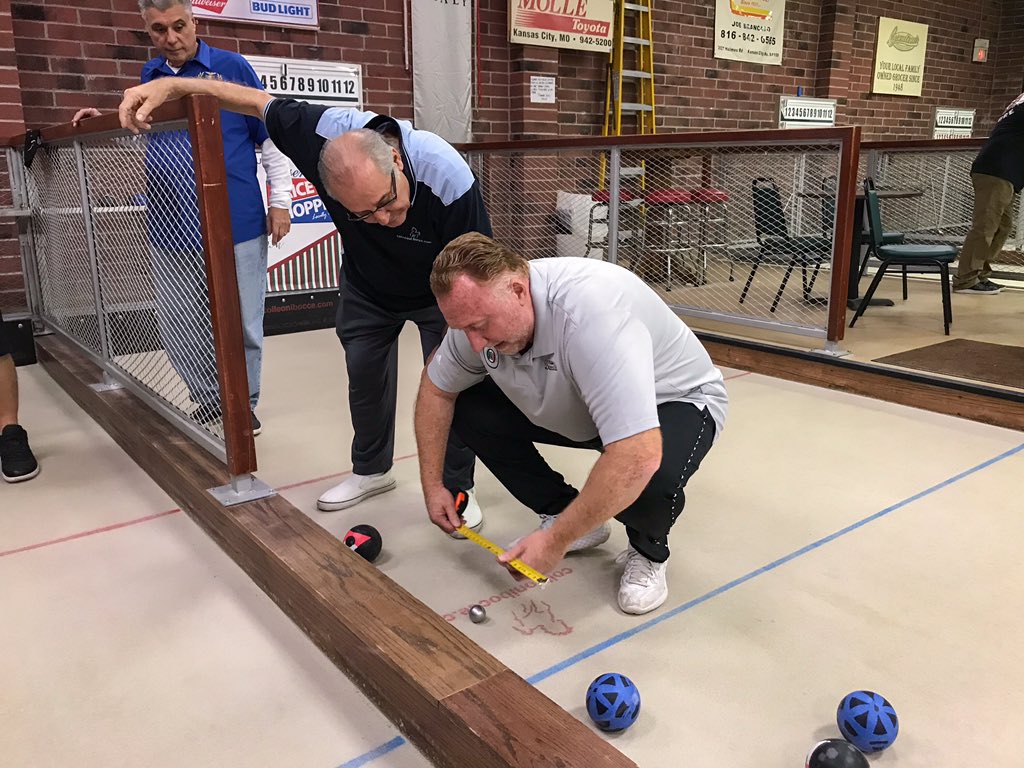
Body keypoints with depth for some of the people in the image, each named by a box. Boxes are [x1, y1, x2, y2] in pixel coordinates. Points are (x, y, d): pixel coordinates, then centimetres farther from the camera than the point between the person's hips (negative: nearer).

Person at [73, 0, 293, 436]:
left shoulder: (232, 68, 0)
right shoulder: (149, 76, 11)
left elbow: (270, 140, 1)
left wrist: (280, 201, -3)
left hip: (237, 227, -4)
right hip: (171, 232, 4)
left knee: (244, 327, 5)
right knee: (176, 329, 8)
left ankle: (244, 405, 24)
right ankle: (209, 401, 26)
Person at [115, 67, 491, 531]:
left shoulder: (449, 178, -40)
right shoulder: (326, 136, -32)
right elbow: (258, 102, -14)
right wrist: (172, 86, -22)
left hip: (435, 293, -3)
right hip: (366, 286, 3)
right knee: (364, 373, 10)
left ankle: (458, 487, 11)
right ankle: (371, 470, 33)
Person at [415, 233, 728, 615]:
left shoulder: (591, 311, -41)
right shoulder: (478, 309, -18)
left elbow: (638, 457, -46)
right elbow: (436, 387, 1)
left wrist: (557, 541, -36)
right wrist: (432, 485, -1)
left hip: (674, 400, -6)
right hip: (577, 407, 6)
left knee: (652, 478, -38)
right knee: (469, 411, -9)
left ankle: (648, 551, 0)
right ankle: (566, 517, 9)